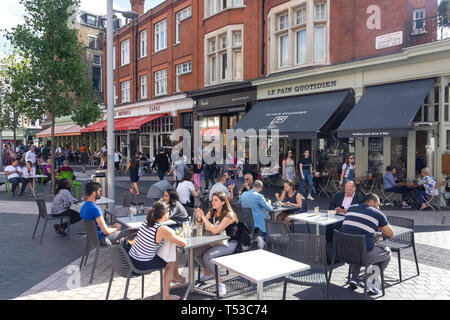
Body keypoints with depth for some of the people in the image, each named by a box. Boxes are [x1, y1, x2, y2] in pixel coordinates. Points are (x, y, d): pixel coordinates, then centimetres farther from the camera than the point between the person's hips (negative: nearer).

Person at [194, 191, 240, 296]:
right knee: (196, 251, -5)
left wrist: (204, 217, -26)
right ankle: (207, 273, 20)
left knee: (207, 256, -26)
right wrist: (199, 217, -14)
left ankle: (220, 283, -13)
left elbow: (215, 230, -30)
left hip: (229, 243, -8)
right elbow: (199, 225, 8)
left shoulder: (229, 215, -21)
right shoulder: (212, 212, 2)